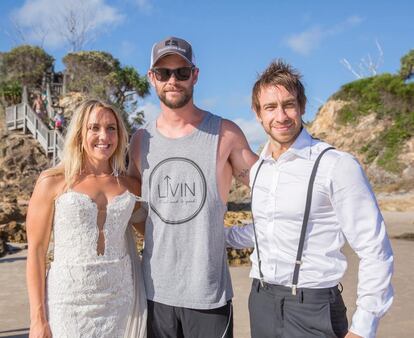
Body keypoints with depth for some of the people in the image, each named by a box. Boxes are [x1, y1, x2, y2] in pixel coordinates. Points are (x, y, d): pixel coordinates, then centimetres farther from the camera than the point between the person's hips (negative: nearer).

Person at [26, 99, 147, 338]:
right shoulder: (53, 182, -3)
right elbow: (36, 251, -3)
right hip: (70, 301, -2)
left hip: (120, 299, 3)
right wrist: (38, 318, -5)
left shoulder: (131, 186, 4)